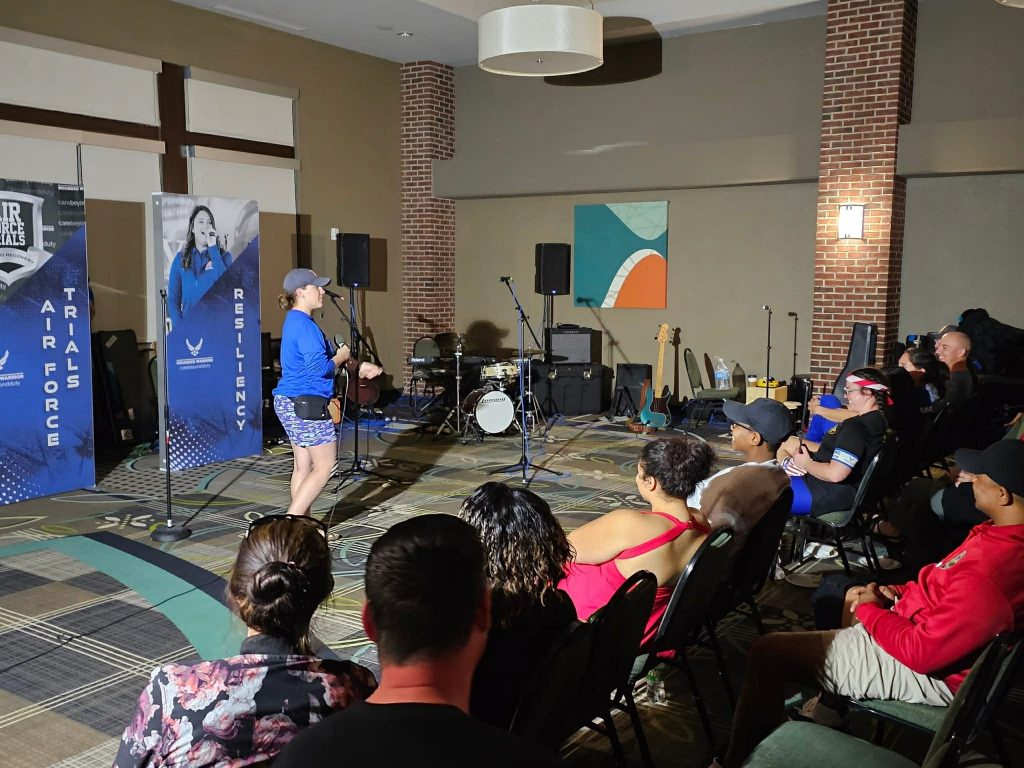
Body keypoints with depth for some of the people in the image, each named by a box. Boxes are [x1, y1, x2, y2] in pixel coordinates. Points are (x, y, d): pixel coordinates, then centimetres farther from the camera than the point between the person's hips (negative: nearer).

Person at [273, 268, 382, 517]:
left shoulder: (296, 321, 15)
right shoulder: (304, 325, -18)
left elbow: (323, 355, 22)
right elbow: (320, 368, -26)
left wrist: (359, 366, 14)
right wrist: (342, 357, -7)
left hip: (290, 403, 10)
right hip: (305, 405, -10)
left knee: (303, 465, 14)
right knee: (325, 466, -3)